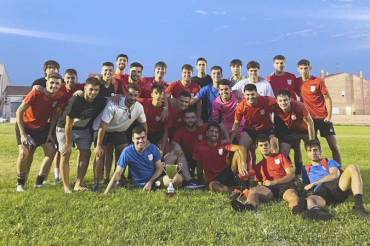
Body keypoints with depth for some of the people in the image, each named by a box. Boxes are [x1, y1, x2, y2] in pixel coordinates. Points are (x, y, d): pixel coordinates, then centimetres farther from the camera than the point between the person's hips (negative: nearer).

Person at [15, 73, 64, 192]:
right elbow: (19, 112, -22)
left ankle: (39, 181, 5)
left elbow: (54, 114, -1)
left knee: (51, 151, -9)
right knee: (24, 152, -18)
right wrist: (23, 134, -24)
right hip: (26, 125, -4)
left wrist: (50, 133, -7)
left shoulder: (59, 97, -16)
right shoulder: (36, 93, -28)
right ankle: (20, 182, 3)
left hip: (43, 127, 4)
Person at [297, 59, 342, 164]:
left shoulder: (318, 81, -4)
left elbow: (327, 98, -3)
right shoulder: (297, 82, 2)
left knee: (334, 146, 0)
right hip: (309, 118, 2)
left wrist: (329, 116, -10)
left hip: (323, 117, -2)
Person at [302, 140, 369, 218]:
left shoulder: (330, 162, 28)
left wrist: (314, 184, -1)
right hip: (320, 192, -1)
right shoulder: (306, 170, 32)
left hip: (337, 187, 1)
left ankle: (359, 206, -37)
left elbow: (335, 175, 6)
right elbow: (306, 187, 24)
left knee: (352, 168, -24)